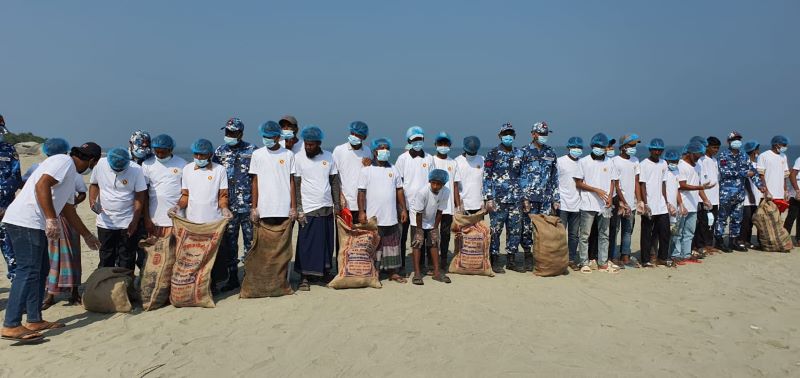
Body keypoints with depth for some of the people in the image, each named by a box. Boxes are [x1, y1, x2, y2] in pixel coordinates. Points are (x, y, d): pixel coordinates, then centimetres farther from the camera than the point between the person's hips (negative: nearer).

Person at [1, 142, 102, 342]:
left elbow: (69, 211, 30)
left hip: (33, 225, 11)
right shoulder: (63, 161, -6)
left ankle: (35, 320, 20)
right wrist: (51, 219, -24)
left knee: (41, 270, 14)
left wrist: (88, 236, 36)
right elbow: (41, 185, -22)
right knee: (28, 271, -12)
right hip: (25, 222, -10)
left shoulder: (71, 175, 23)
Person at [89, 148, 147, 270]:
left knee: (126, 260, 6)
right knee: (106, 260, 14)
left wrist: (135, 221, -9)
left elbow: (140, 196, -8)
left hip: (127, 223, -2)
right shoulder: (100, 165, -7)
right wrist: (92, 200, -9)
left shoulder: (136, 169, -13)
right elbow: (94, 184, 10)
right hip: (105, 222, 2)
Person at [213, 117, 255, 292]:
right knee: (229, 242, 7)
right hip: (228, 206, 3)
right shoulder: (220, 152, 7)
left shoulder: (251, 150, 0)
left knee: (250, 240, 3)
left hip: (248, 205, -3)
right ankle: (232, 278, 17)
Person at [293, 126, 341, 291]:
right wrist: (299, 209, -9)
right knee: (307, 244, -2)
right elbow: (296, 185, -4)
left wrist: (337, 203, 5)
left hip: (327, 207, 4)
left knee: (327, 243, 9)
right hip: (309, 209, -4)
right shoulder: (298, 158, -4)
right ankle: (304, 277, 6)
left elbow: (335, 181, 10)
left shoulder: (328, 157, 5)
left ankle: (322, 271, 24)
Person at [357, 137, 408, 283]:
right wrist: (361, 212, -12)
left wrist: (403, 209, 8)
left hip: (391, 217, 4)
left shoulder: (393, 169, 11)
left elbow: (399, 190, 13)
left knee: (392, 244, 9)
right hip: (372, 217, -4)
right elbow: (361, 192, -5)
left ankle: (392, 272, 19)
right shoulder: (366, 170, -2)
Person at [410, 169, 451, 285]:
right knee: (417, 244, -6)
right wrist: (419, 230, -16)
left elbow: (439, 211, -9)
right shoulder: (422, 192, -32)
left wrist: (435, 228, -5)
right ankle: (417, 273, -2)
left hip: (432, 222, 4)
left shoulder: (445, 192, -20)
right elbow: (419, 213, -23)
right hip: (418, 222, -4)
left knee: (434, 244, 6)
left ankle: (436, 272, 13)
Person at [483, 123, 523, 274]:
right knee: (495, 230, 0)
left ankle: (511, 260, 18)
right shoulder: (493, 153, -3)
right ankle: (494, 261, 10)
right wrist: (488, 198, -12)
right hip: (498, 199, -5)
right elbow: (486, 177, -6)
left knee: (515, 230, 7)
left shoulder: (519, 153, 11)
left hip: (515, 199, 5)